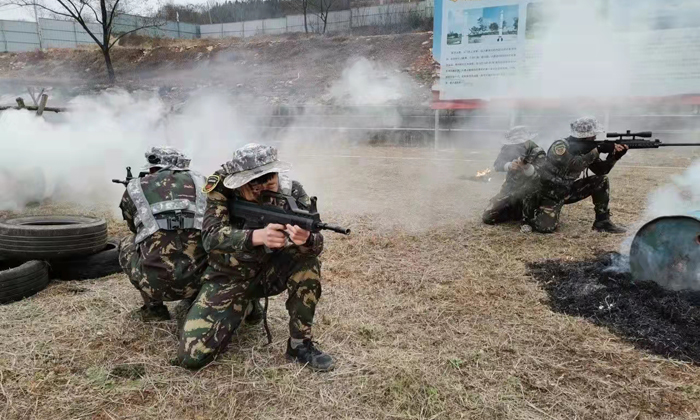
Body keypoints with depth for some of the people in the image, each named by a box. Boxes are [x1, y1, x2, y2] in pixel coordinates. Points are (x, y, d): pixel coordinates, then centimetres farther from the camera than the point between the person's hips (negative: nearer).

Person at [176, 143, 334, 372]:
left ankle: (301, 344, -12)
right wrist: (258, 236, -50)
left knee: (307, 260, -29)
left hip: (269, 271, 1)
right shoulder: (221, 187, -20)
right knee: (191, 356, -14)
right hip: (228, 276, -1)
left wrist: (305, 239, -51)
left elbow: (316, 244, -25)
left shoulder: (291, 192, -18)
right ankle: (242, 307, 15)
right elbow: (211, 236, -33)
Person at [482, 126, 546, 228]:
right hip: (510, 189, 4)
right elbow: (497, 165, -19)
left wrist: (526, 166, -51)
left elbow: (539, 177, -30)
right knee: (487, 217, -5)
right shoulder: (508, 149, -5)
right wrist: (509, 165, -40)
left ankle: (527, 220, -16)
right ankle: (516, 212, 19)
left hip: (529, 190, -4)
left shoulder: (538, 153, -16)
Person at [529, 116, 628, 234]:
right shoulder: (560, 146, -23)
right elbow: (575, 165, -39)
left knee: (601, 180, -6)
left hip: (568, 190, 7)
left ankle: (602, 221, 1)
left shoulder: (585, 148, 0)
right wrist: (598, 149, -37)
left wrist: (615, 155, -18)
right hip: (550, 194, -7)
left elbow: (601, 170, -3)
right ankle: (534, 213, 7)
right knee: (546, 227, -29)